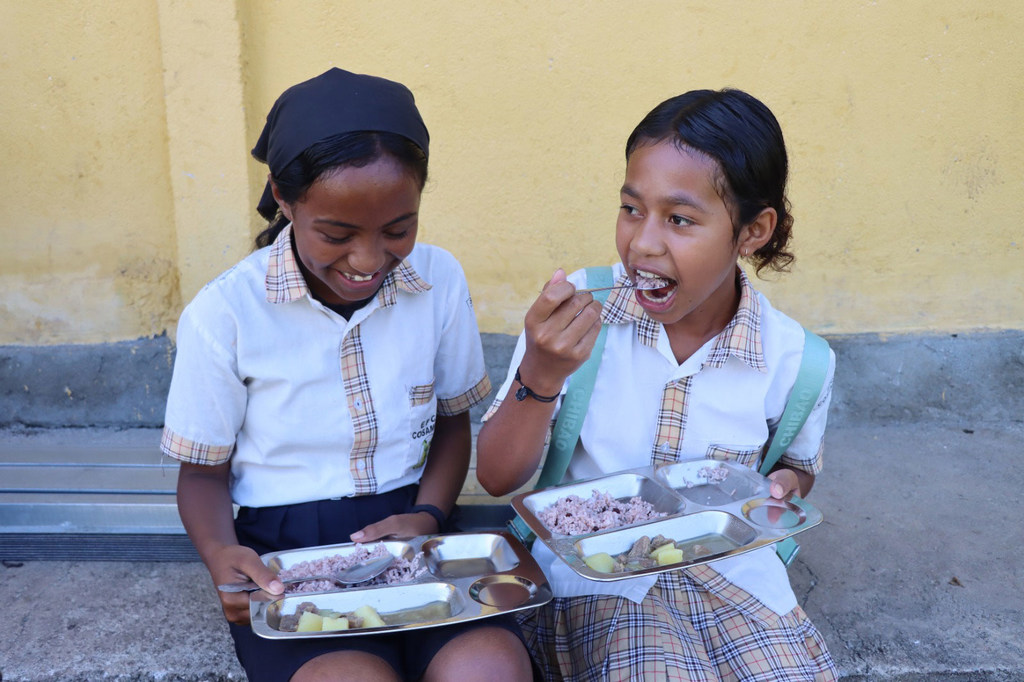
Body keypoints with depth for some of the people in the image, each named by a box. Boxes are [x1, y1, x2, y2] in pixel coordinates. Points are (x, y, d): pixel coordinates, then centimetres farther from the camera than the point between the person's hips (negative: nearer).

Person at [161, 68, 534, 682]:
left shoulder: (440, 279, -2)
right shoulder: (224, 314, -9)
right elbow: (204, 471, 4)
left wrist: (429, 516, -6)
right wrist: (222, 555, -16)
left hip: (409, 534, 2)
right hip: (285, 553, -1)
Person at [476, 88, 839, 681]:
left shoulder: (794, 360, -9)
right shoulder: (577, 309, -12)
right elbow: (497, 478, -11)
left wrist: (783, 487, -10)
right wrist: (540, 377, -29)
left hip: (731, 571, 3)